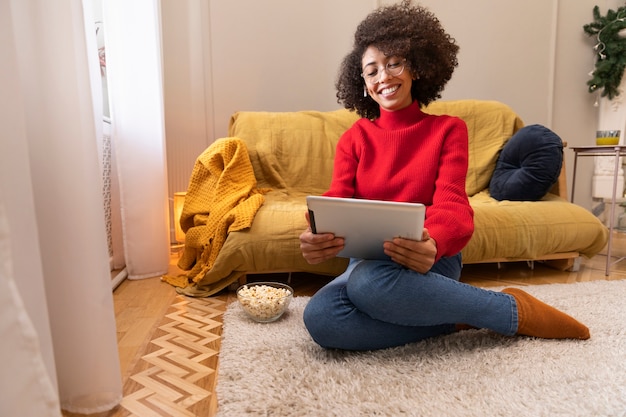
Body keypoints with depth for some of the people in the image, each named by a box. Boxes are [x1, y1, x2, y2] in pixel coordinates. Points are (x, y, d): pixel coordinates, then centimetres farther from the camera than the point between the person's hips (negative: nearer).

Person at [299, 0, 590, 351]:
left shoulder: (448, 129, 3)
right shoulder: (354, 139, 8)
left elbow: (451, 205, -11)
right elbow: (337, 201, -6)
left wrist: (431, 245, -35)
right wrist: (318, 237, -31)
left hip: (429, 263, -3)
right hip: (368, 262, 4)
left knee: (371, 282, -39)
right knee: (320, 317, -31)